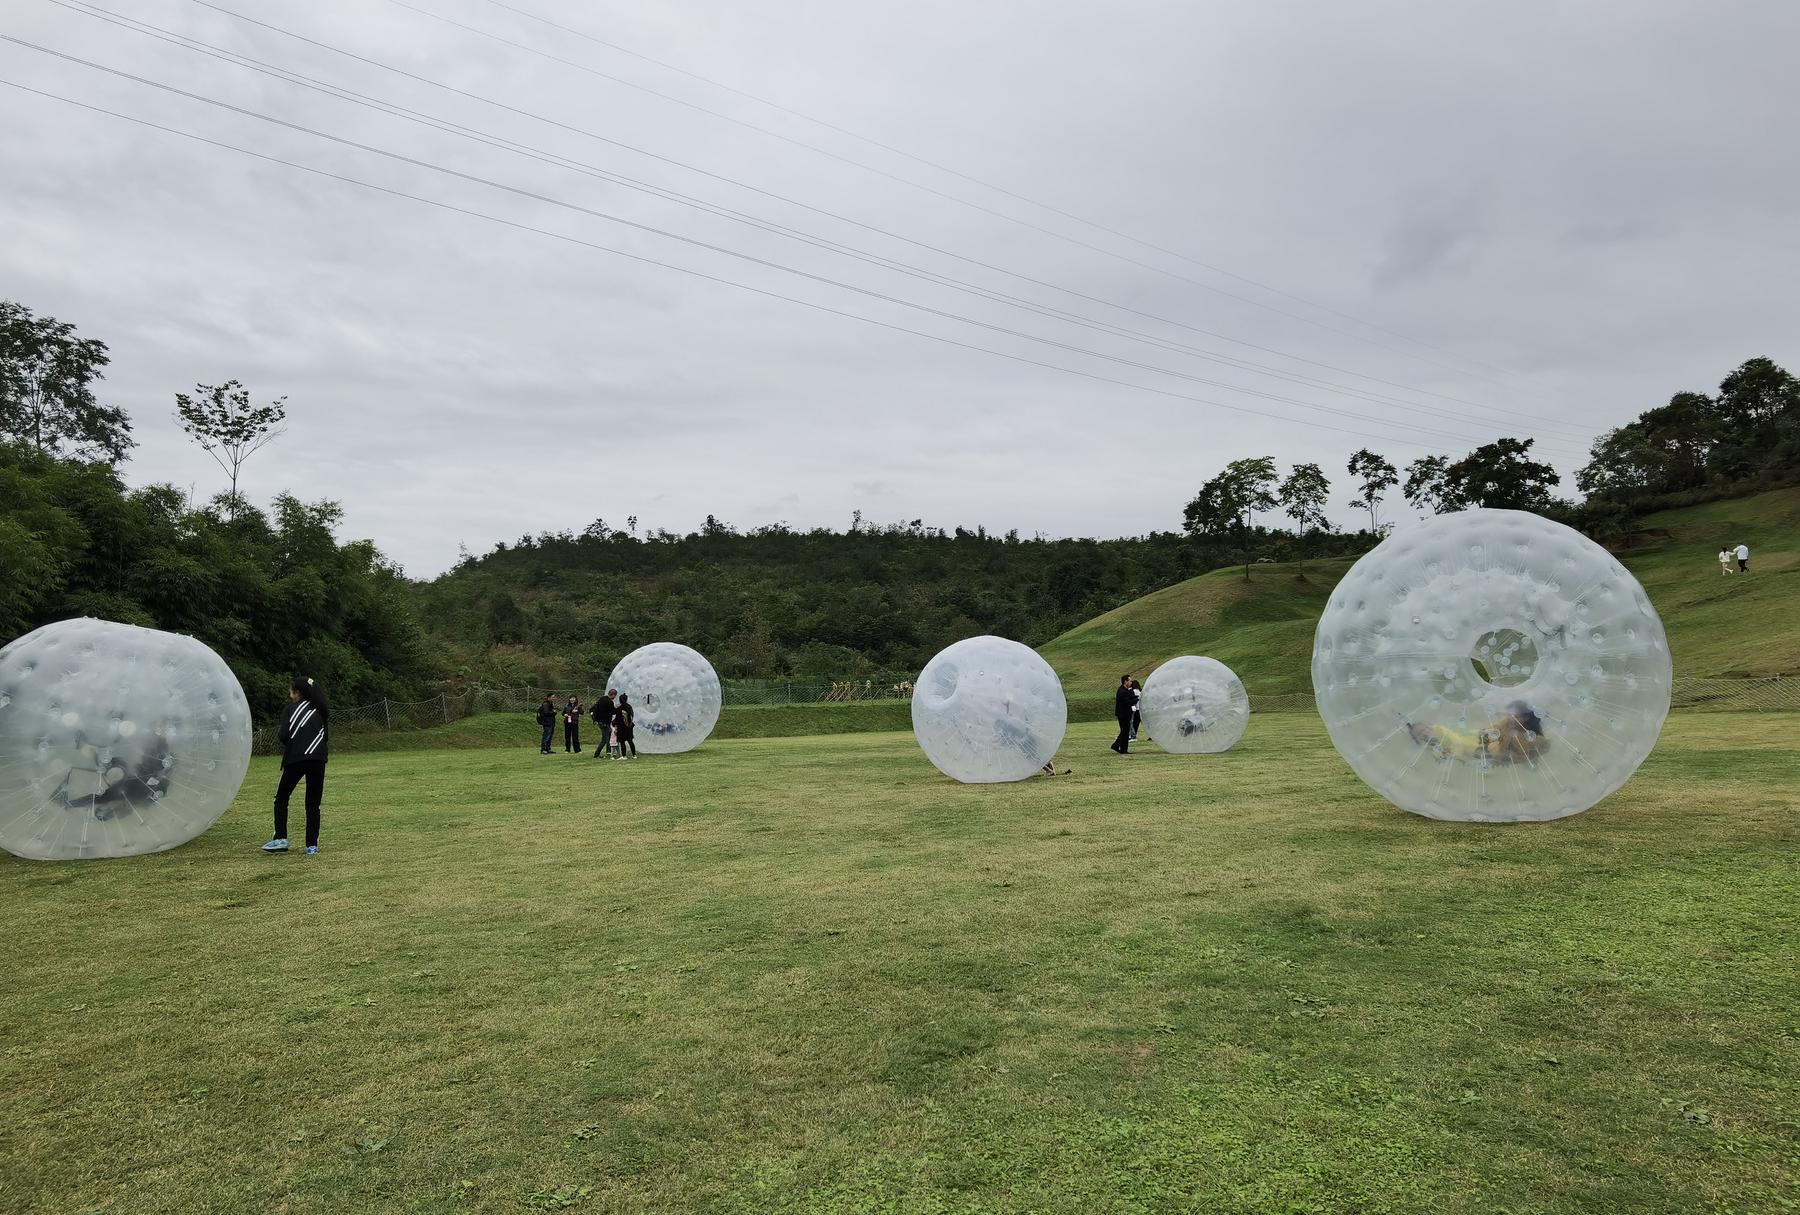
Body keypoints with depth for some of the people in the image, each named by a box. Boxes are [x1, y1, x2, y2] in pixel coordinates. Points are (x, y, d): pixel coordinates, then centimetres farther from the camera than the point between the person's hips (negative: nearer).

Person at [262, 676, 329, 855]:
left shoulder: (293, 710, 5)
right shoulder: (320, 711, 16)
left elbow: (284, 736, -3)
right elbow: (326, 736, 16)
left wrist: (291, 746, 15)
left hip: (295, 759, -3)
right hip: (318, 758, 3)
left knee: (281, 799, 13)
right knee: (313, 804, 7)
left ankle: (280, 839, 3)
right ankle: (312, 846, 3)